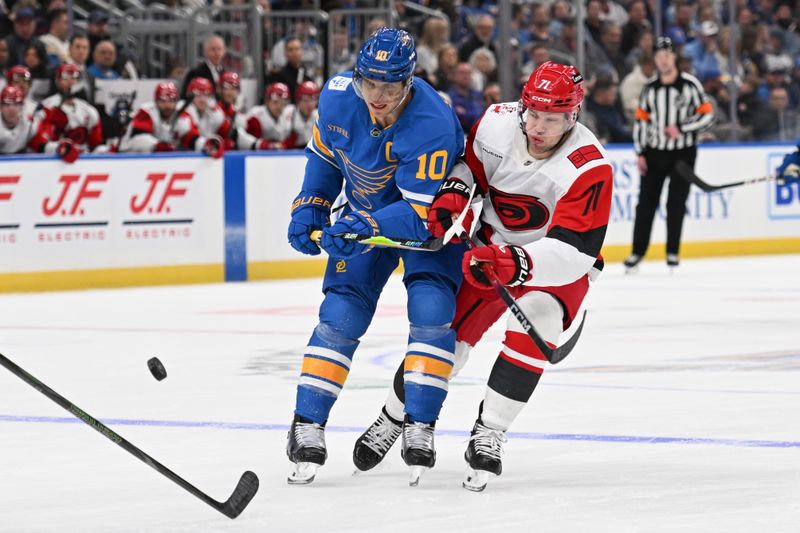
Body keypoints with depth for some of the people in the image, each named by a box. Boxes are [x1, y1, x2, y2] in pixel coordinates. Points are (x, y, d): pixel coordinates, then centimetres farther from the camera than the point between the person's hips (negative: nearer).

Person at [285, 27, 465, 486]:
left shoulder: (432, 126, -35)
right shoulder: (338, 96, -18)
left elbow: (422, 212, -36)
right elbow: (324, 151, 5)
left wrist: (365, 227, -47)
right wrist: (310, 207, -3)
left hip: (432, 219, -4)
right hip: (365, 213, 4)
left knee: (432, 309, -20)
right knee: (341, 314, -6)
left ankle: (419, 428, -10)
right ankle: (307, 428, -1)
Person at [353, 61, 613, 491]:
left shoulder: (589, 168, -30)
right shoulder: (497, 123, -18)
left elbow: (574, 250, -36)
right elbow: (469, 164, 4)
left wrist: (516, 264, -49)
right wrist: (452, 195, -17)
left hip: (558, 262, -3)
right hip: (492, 248, 3)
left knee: (537, 314, -31)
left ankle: (489, 433, -21)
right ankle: (392, 419, 22)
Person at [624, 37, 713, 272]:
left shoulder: (690, 84, -7)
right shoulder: (650, 88, 5)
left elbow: (707, 115, -8)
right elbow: (641, 120, 8)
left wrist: (681, 128, -18)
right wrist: (640, 153, 2)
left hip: (683, 153, -3)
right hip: (654, 153, 3)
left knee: (676, 204, -1)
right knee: (646, 203, 1)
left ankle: (673, 252, 11)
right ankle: (637, 252, 7)